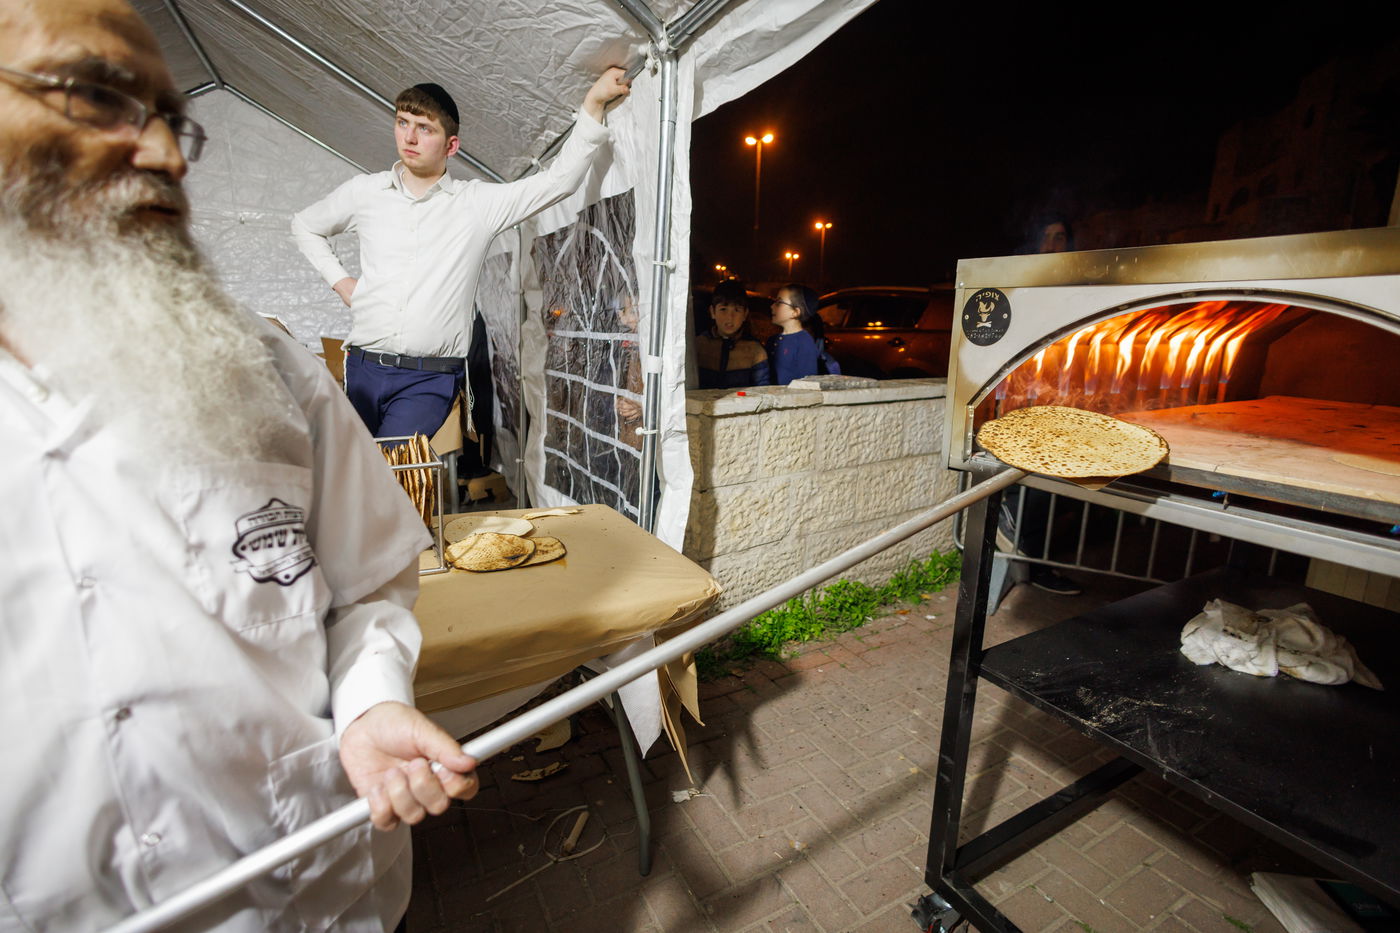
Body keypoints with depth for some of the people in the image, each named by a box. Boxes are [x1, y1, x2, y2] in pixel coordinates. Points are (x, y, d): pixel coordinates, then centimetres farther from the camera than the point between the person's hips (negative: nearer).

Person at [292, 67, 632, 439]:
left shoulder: (478, 202, 2)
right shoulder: (364, 192, 10)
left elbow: (559, 179, -5)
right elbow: (305, 226, 28)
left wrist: (594, 102, -10)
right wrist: (339, 280, 13)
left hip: (429, 380, -3)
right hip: (363, 368, 4)